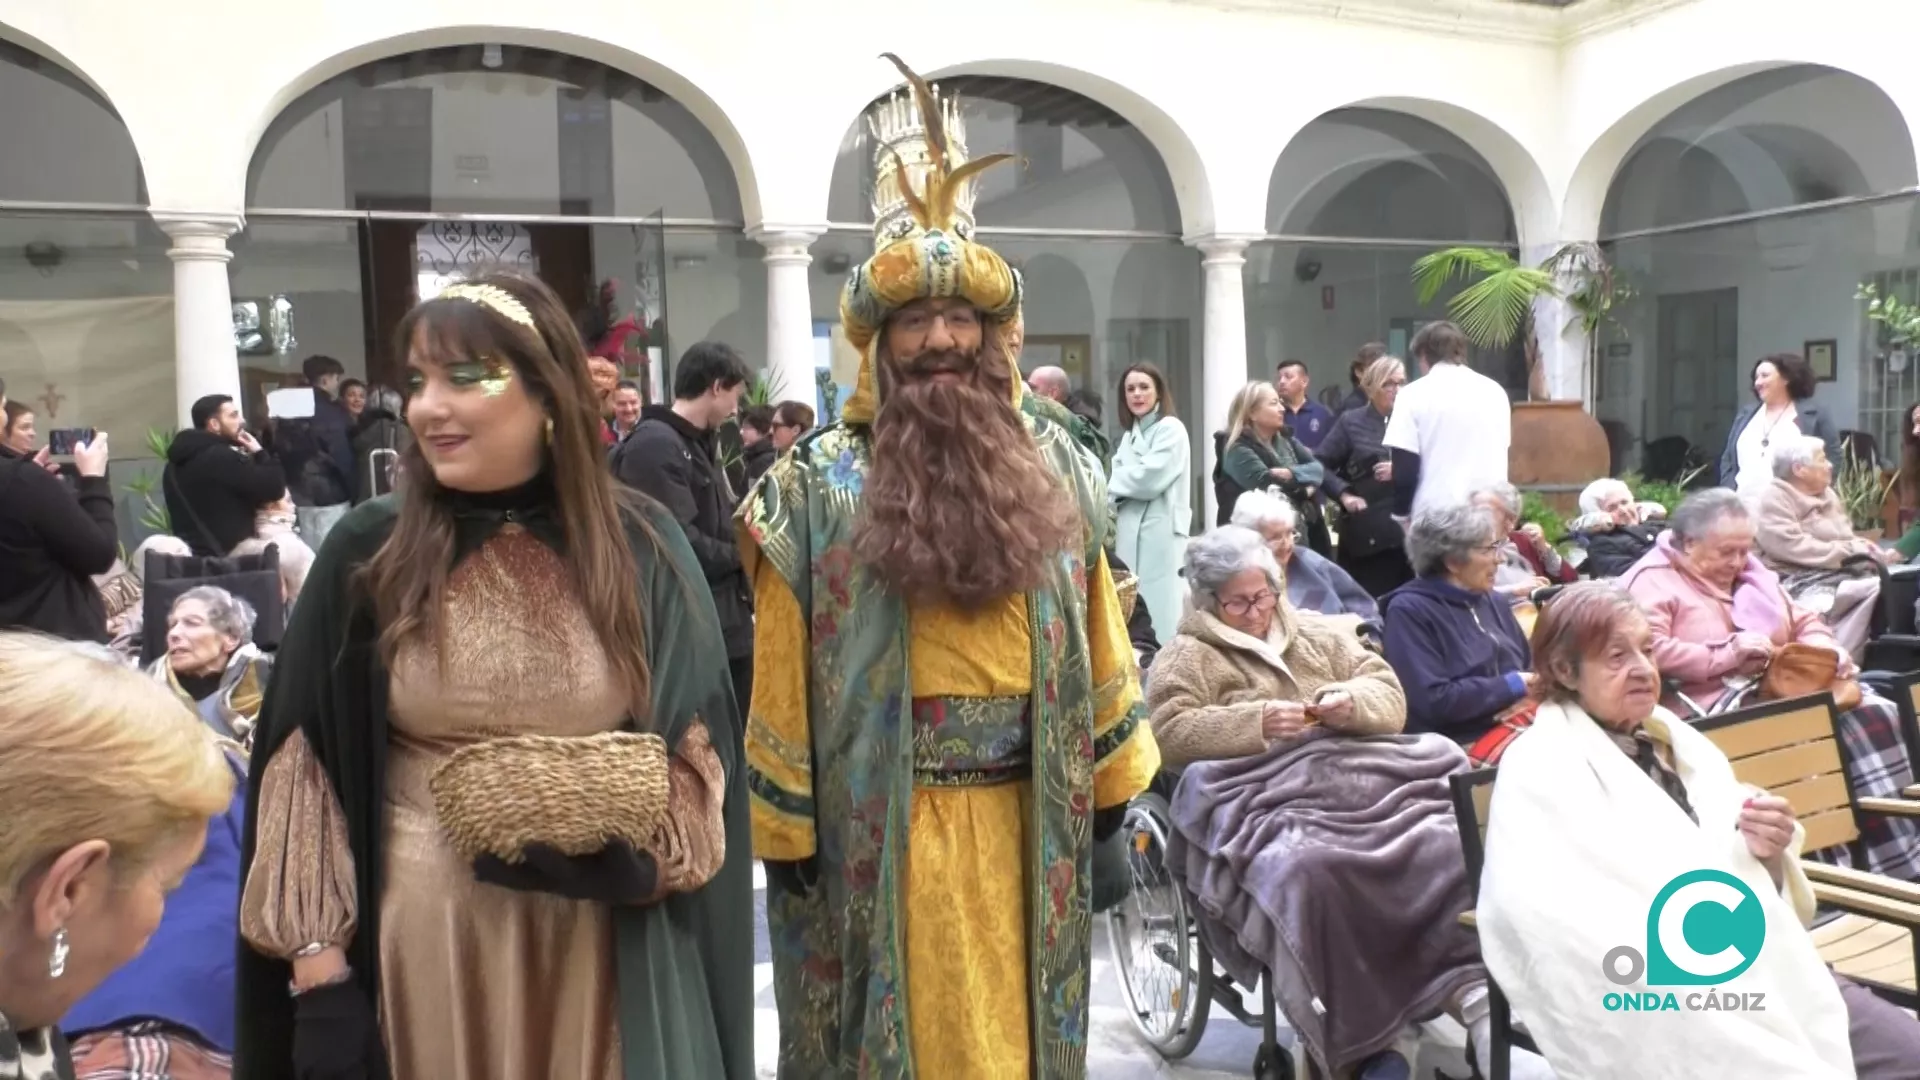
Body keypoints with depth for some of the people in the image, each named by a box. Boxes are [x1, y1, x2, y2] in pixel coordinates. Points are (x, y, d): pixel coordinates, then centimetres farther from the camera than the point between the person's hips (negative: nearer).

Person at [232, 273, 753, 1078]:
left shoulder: (642, 549, -2)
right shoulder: (368, 554, -2)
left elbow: (699, 759, 0)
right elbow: (306, 769, -2)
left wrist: (608, 808, -17)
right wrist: (317, 960, -7)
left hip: (604, 950, 1)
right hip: (425, 943, 0)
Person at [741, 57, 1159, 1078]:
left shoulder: (1051, 464, 5)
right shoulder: (820, 483, -7)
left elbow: (1094, 633, 8)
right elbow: (786, 671, -6)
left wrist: (1111, 776, 8)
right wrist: (785, 821, -6)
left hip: (1027, 807, 3)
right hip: (883, 816, -3)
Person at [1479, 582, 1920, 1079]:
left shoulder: (1683, 744, 15)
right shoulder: (1538, 770, -6)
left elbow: (1761, 898, 18)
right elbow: (1559, 932, -19)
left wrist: (1769, 855, -4)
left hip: (1769, 972, 7)